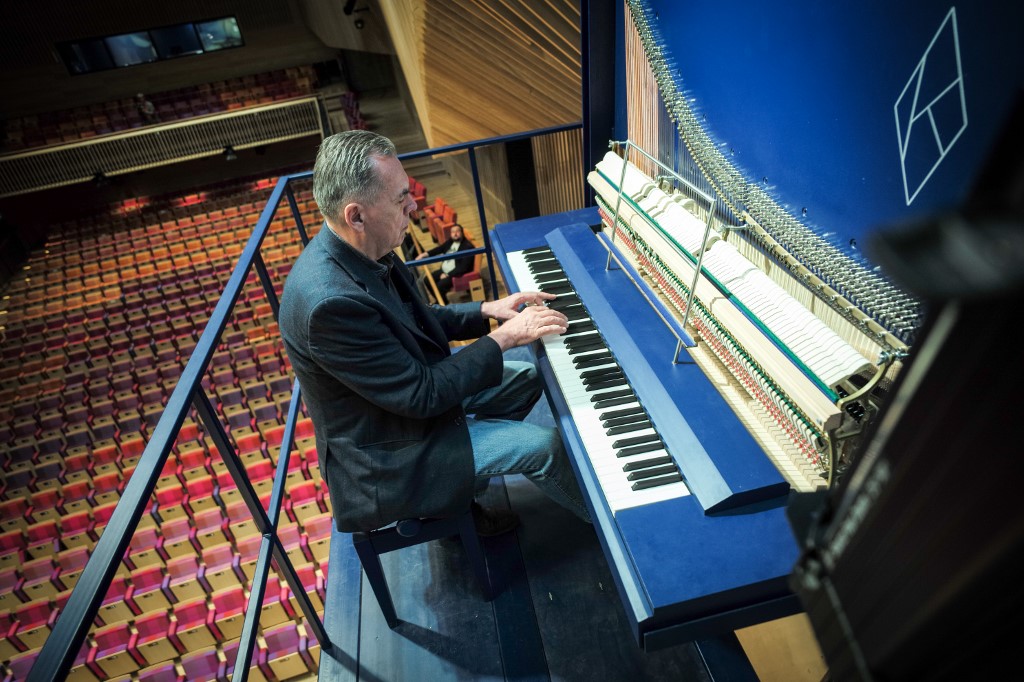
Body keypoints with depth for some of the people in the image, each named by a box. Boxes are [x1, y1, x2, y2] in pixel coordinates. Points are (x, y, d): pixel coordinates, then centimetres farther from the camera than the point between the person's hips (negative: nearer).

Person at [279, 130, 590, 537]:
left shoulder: (354, 251, -8)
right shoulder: (329, 301, -36)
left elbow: (414, 321, 8)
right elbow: (421, 396, -28)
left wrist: (487, 311, -4)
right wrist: (502, 338, -21)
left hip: (409, 391, 9)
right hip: (385, 455, -9)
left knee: (526, 377, 15)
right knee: (544, 445, -11)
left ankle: (464, 499, 25)